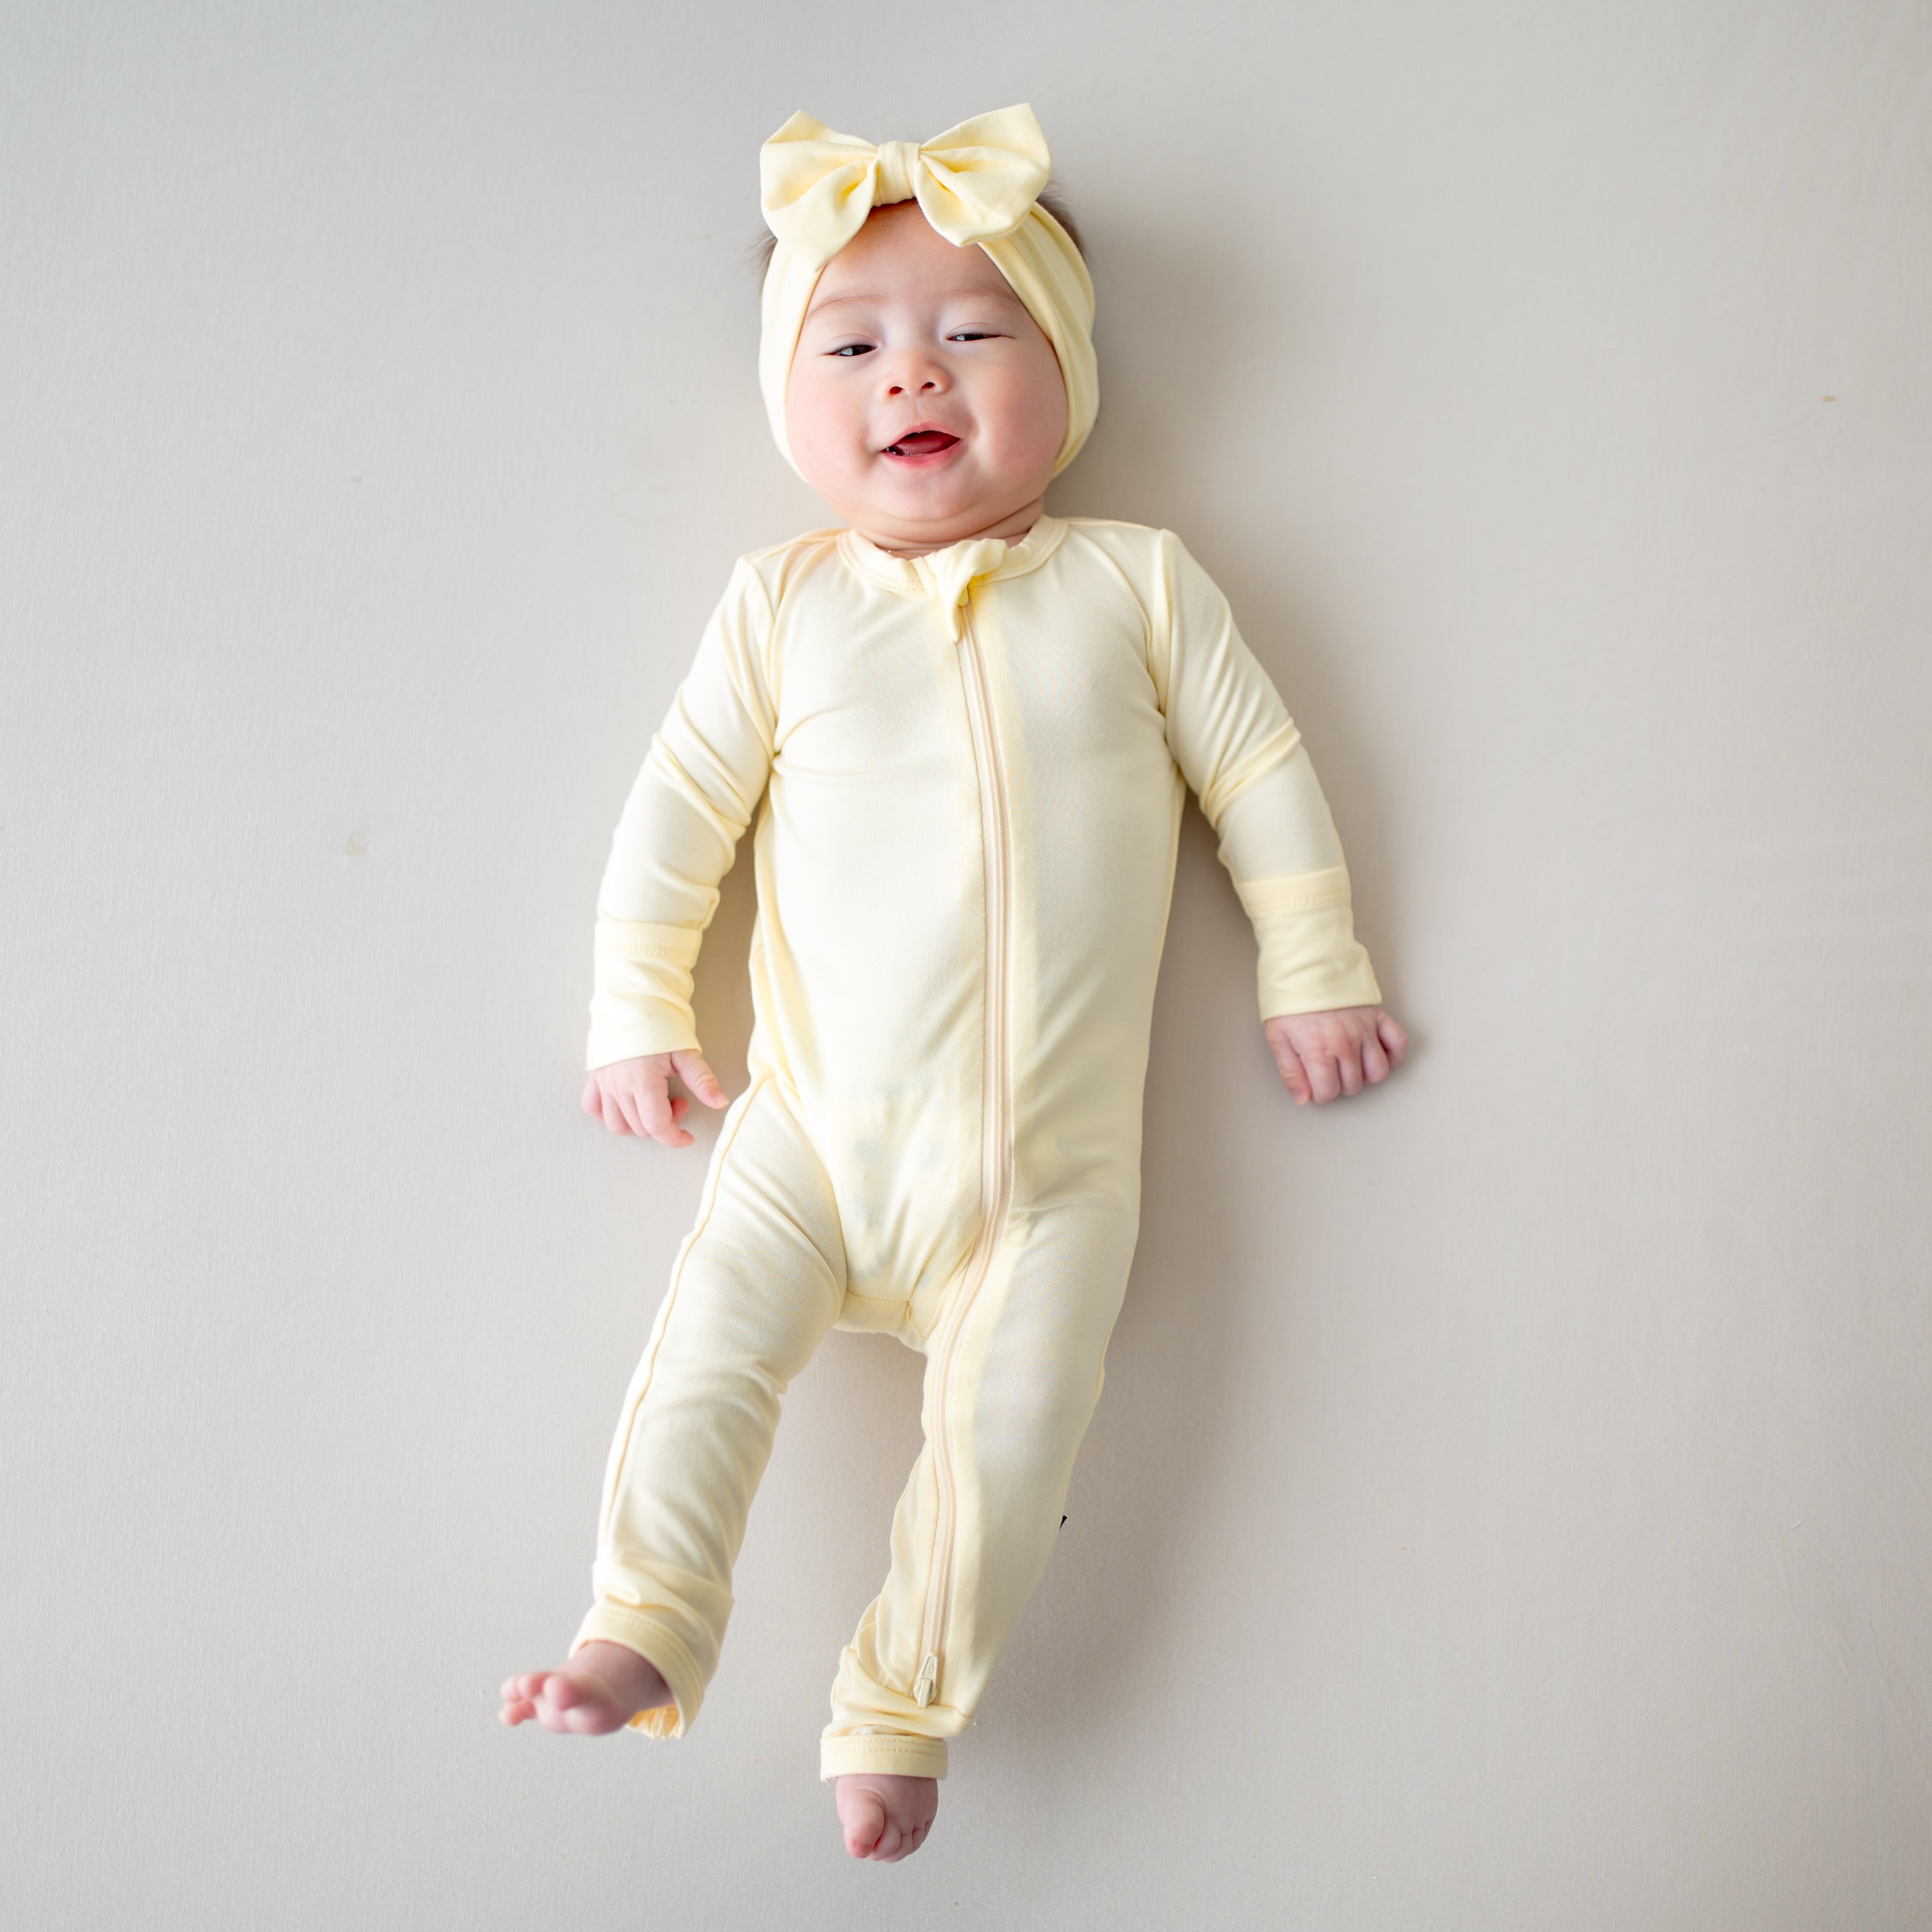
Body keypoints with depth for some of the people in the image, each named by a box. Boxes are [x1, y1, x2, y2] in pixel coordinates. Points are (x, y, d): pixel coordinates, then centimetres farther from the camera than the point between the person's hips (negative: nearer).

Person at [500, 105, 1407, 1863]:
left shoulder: (1137, 582, 5)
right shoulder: (783, 606, 7)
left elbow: (1259, 768, 9)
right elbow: (682, 801, 8)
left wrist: (1313, 972, 9)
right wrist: (640, 1012, 5)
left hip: (1055, 1161, -1)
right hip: (817, 1128, 1)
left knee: (1009, 1425, -7)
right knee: (709, 1348, -10)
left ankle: (901, 1707, 9)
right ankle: (648, 1631, 5)